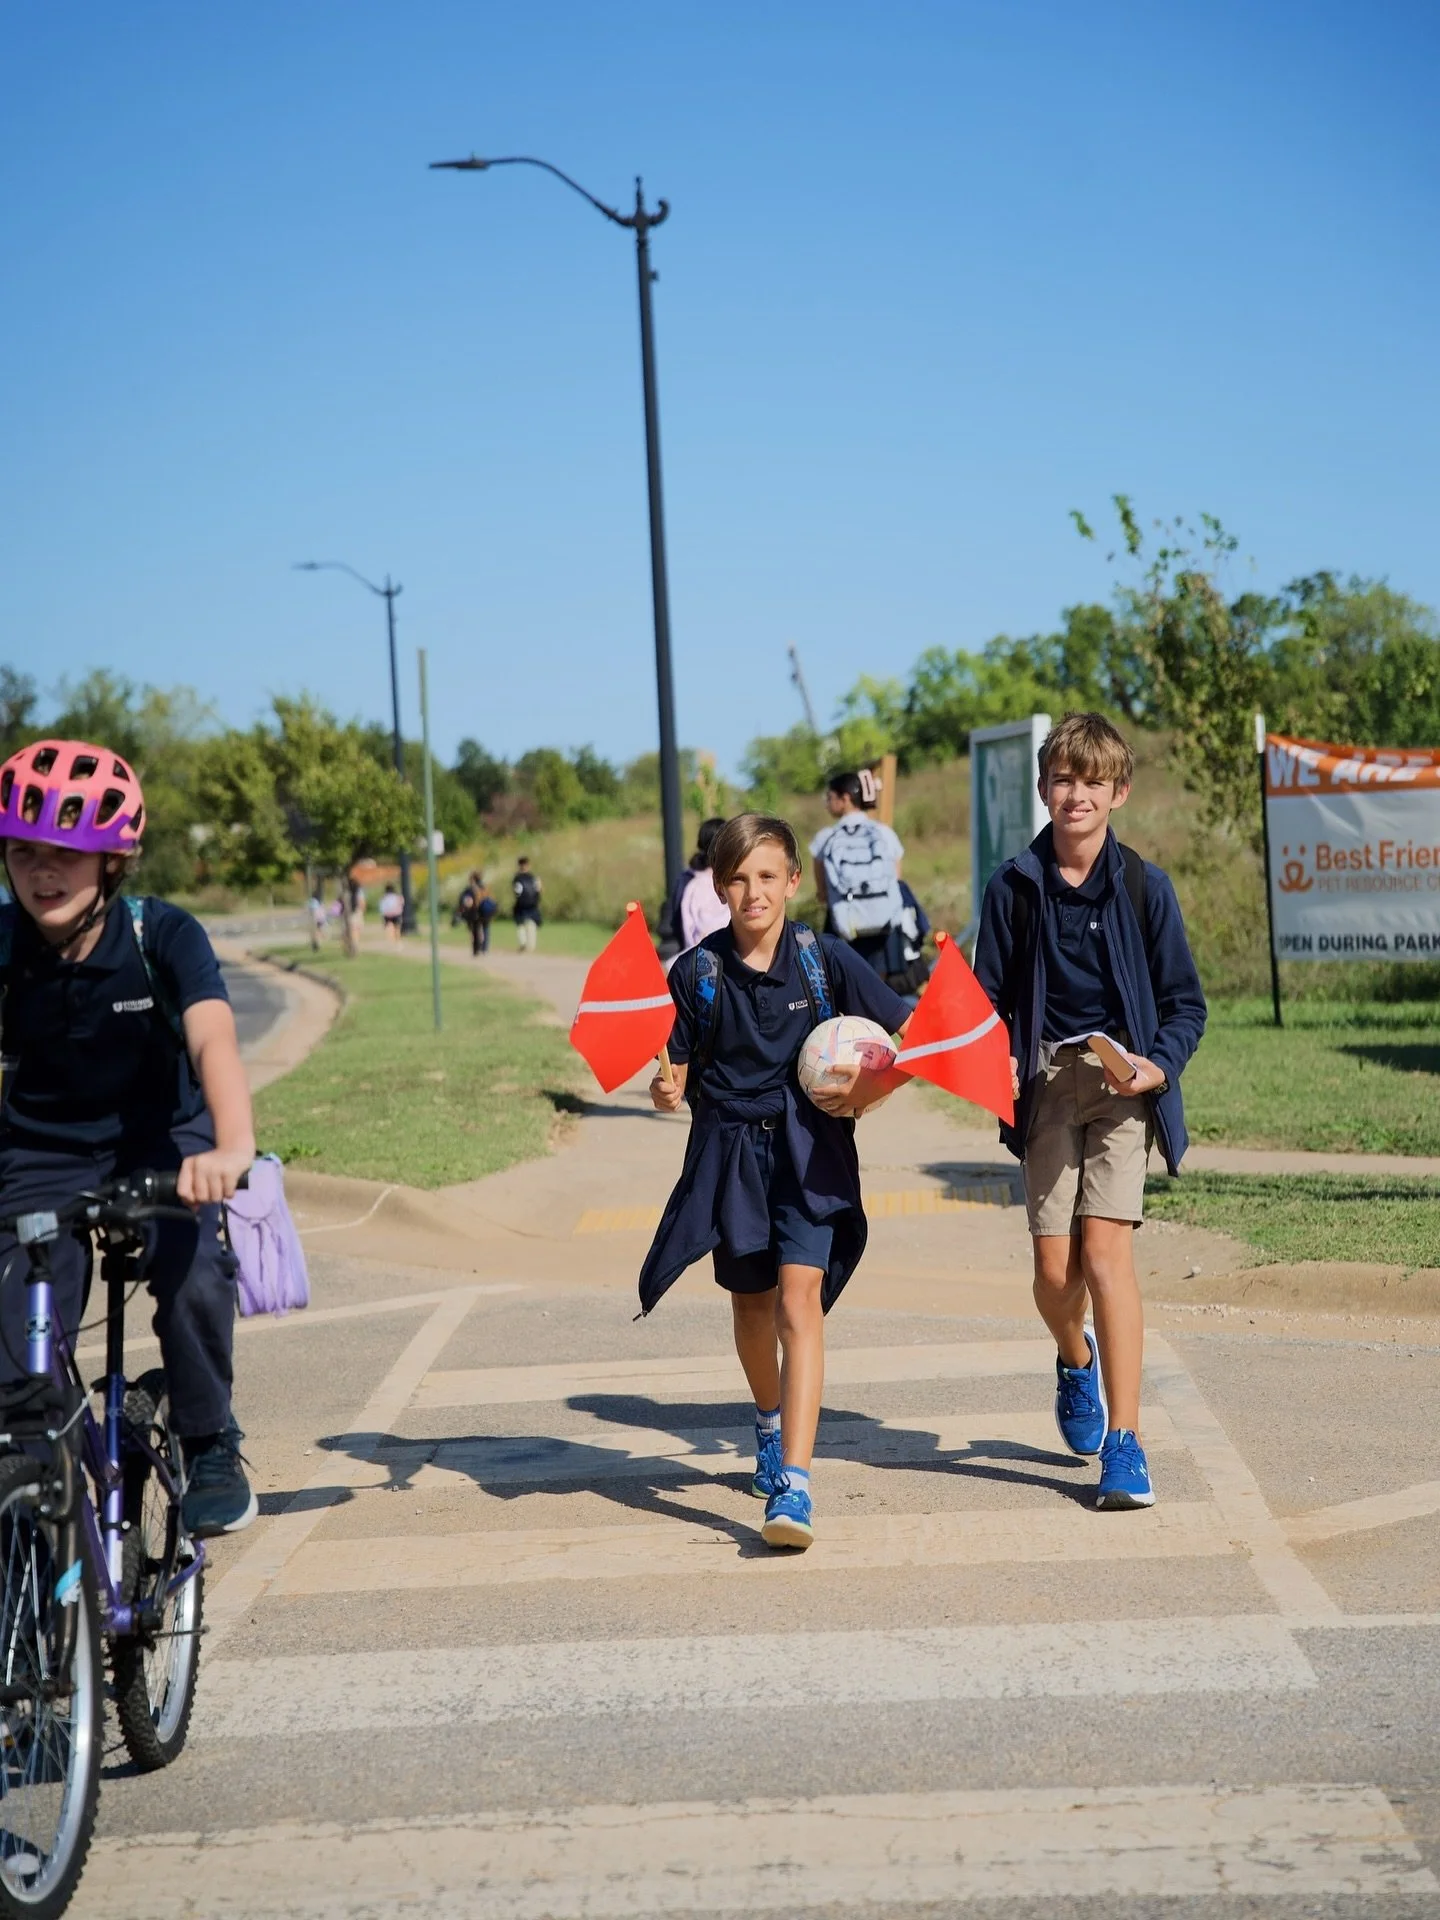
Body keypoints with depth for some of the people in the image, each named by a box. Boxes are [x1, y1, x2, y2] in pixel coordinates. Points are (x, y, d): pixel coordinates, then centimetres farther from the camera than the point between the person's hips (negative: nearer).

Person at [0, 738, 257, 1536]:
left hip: (161, 1140, -1)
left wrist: (232, 1148, -56)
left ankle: (212, 1452, -2)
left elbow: (212, 1039, -38)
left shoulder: (162, 937, -23)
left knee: (192, 1278, -25)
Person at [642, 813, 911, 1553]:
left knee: (799, 1303, -16)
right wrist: (666, 1091, -20)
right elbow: (679, 1072, 2)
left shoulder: (825, 960, -6)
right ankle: (770, 1424, 48)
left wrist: (868, 1088, -14)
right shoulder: (695, 972, -3)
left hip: (808, 1151, -2)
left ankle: (793, 1484, -20)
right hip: (730, 1150, 2)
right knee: (751, 1303, 18)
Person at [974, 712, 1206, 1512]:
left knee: (1105, 1249, -14)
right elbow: (990, 996, 10)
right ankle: (1075, 1361, 36)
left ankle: (1123, 1443, -9)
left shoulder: (1143, 886, 0)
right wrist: (996, 1062, -9)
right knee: (1054, 1265, -1)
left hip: (1122, 1079, -2)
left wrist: (1159, 1065, -11)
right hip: (1047, 1079, 2)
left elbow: (1184, 1000, 6)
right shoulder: (1015, 886, 3)